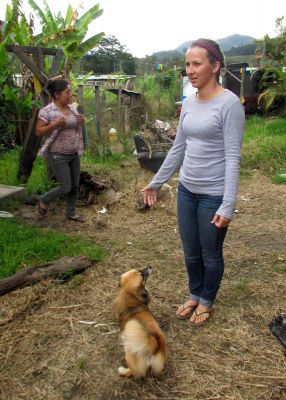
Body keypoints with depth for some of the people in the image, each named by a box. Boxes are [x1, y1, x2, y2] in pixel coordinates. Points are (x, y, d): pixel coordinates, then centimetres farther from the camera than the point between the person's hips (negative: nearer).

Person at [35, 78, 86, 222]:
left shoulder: (71, 108, 6)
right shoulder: (47, 111, -14)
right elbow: (38, 132, -11)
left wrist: (80, 121, -3)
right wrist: (55, 124, -24)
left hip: (74, 154, 7)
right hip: (58, 156, -7)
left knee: (75, 186, 11)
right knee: (65, 187, -5)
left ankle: (71, 213, 27)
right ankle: (43, 201, 21)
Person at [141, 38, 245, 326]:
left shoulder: (229, 103, -14)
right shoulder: (188, 103, 5)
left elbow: (233, 158, -17)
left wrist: (228, 205, -21)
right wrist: (156, 182, 15)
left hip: (214, 195, -6)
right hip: (187, 190, 6)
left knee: (210, 255, 14)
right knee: (191, 253, 19)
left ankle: (206, 301, 39)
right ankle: (194, 295, 44)